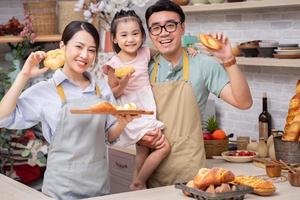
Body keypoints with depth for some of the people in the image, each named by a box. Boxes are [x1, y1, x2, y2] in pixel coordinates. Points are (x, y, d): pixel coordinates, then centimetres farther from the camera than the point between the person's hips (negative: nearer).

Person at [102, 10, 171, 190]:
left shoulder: (145, 53, -2)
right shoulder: (115, 64, -14)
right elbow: (112, 94, -8)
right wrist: (123, 84, -27)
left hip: (148, 111, 6)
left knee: (143, 152, 16)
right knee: (164, 147, -12)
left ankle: (137, 184, 32)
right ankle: (138, 183, 3)